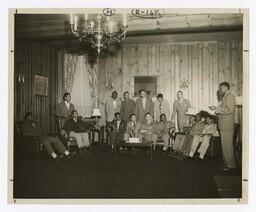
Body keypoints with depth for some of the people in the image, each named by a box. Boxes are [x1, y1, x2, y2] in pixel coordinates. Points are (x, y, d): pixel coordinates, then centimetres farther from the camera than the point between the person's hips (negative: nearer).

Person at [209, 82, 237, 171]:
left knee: (227, 145, -4)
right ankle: (227, 162, 23)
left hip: (227, 125, -10)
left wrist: (218, 109, -15)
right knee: (225, 144, 14)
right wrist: (216, 108, 12)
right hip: (224, 125, 10)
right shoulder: (226, 96, 19)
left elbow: (230, 110, -22)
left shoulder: (230, 96, -12)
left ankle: (230, 164, 4)